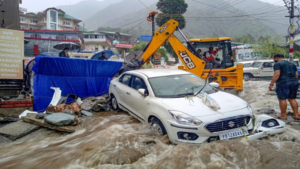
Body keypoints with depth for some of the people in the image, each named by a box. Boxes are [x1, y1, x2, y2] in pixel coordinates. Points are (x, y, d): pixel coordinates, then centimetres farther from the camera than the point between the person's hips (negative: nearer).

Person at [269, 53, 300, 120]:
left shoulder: (278, 64, -4)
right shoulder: (292, 64, 19)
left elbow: (277, 74, -16)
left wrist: (271, 84, -16)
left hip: (283, 83, -7)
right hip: (294, 82, 8)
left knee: (282, 99, 0)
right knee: (292, 99, 13)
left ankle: (283, 115, 4)